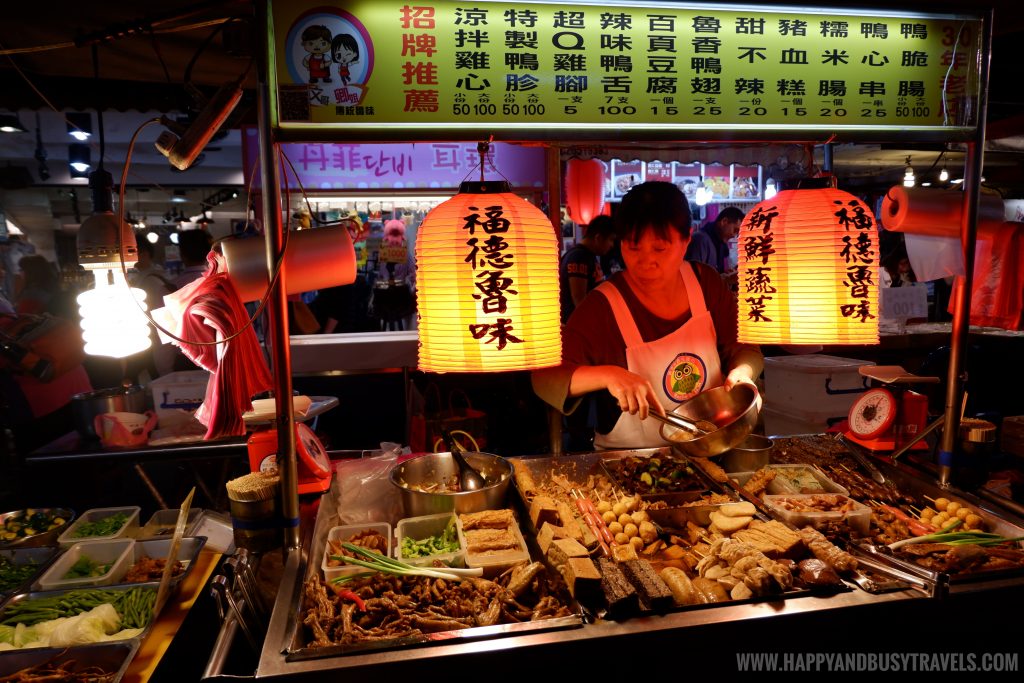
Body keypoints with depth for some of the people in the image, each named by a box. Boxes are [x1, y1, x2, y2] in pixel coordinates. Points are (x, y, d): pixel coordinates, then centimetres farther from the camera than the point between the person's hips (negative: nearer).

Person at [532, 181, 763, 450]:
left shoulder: (706, 282, -1)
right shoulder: (602, 307, -15)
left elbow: (743, 347, 9)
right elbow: (543, 378, -18)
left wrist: (741, 373, -14)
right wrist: (607, 374, -35)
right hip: (629, 457, -5)